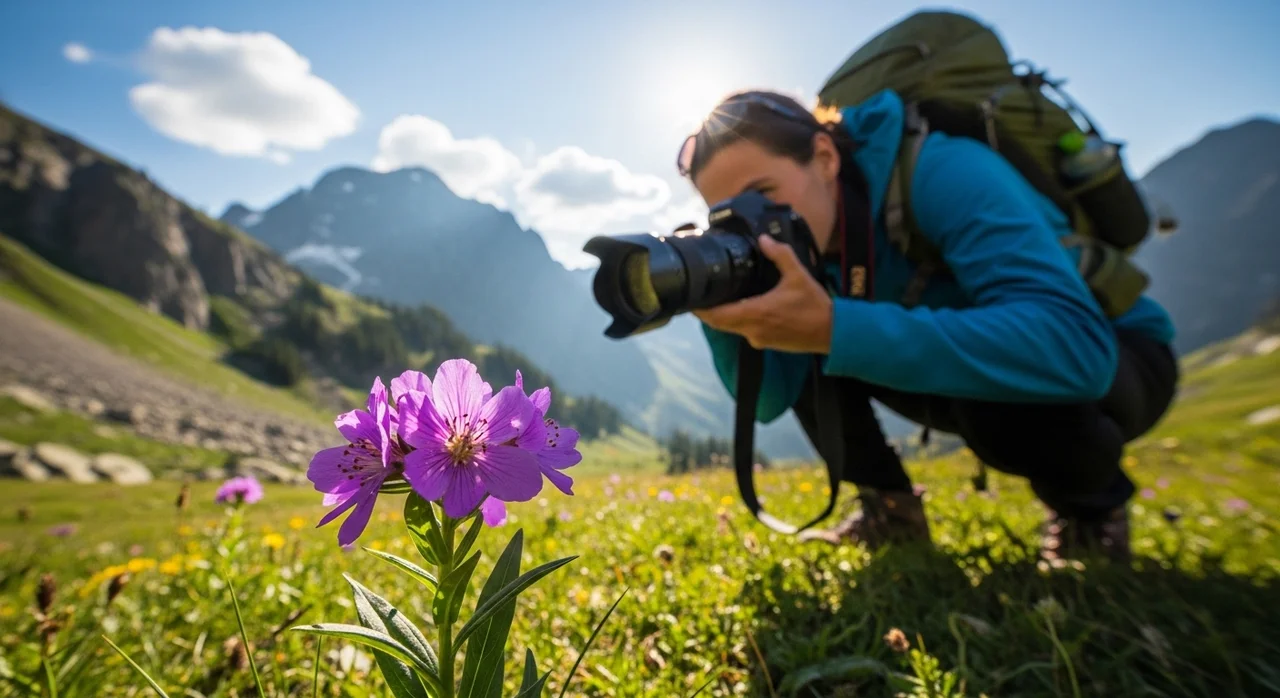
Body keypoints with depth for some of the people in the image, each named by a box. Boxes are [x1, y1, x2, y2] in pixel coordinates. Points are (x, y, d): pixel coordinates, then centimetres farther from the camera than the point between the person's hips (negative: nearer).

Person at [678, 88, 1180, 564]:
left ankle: (1090, 510, -4)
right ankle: (889, 508, 6)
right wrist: (723, 315, -33)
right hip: (974, 361, 5)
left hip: (1109, 355, -5)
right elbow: (769, 400, -15)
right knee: (797, 348, -9)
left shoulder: (941, 172, -32)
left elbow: (1072, 345, -46)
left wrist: (835, 328, -51)